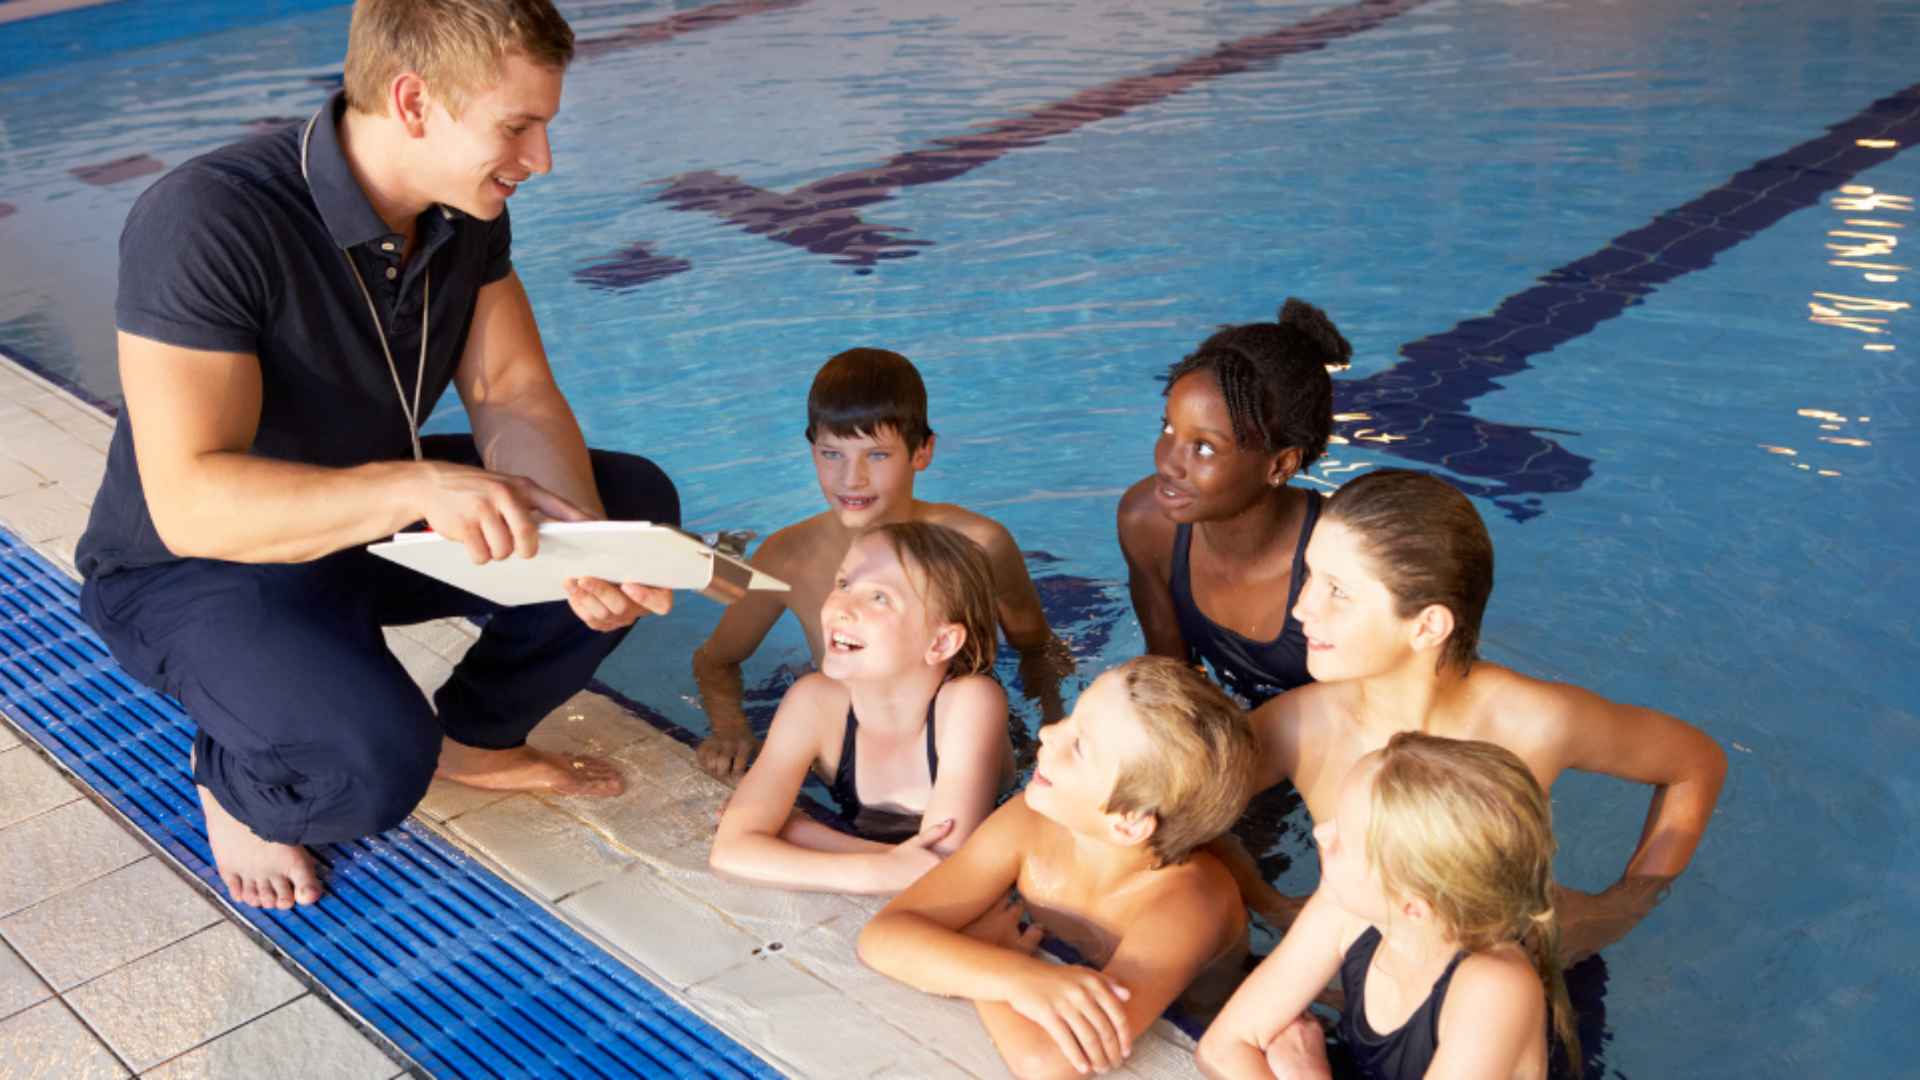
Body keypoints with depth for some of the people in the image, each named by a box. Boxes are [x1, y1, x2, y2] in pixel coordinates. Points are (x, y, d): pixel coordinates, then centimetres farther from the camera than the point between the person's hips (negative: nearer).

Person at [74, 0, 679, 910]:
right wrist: (415, 485, -51)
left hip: (376, 517, 7)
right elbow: (190, 501, -37)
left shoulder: (466, 208, -10)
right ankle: (232, 779, 3)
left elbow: (515, 398, -9)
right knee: (376, 764, -34)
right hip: (192, 568, -7)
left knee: (637, 503, -7)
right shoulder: (204, 222, -32)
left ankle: (474, 733, 11)